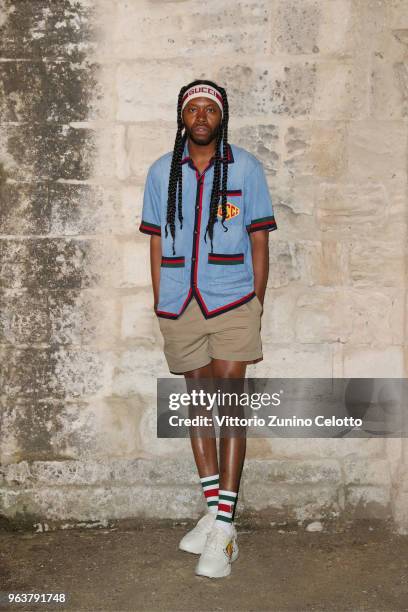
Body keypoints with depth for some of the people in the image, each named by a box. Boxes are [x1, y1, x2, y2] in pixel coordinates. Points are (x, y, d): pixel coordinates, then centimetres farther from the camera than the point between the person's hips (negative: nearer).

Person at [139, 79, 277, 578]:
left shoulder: (245, 168, 2)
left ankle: (225, 524, -1)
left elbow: (259, 240, 3)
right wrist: (158, 302, 6)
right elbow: (157, 242, 10)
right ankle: (213, 509, 22)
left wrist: (257, 303, -1)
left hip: (233, 303, -3)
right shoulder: (162, 172, 8)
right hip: (180, 306, 3)